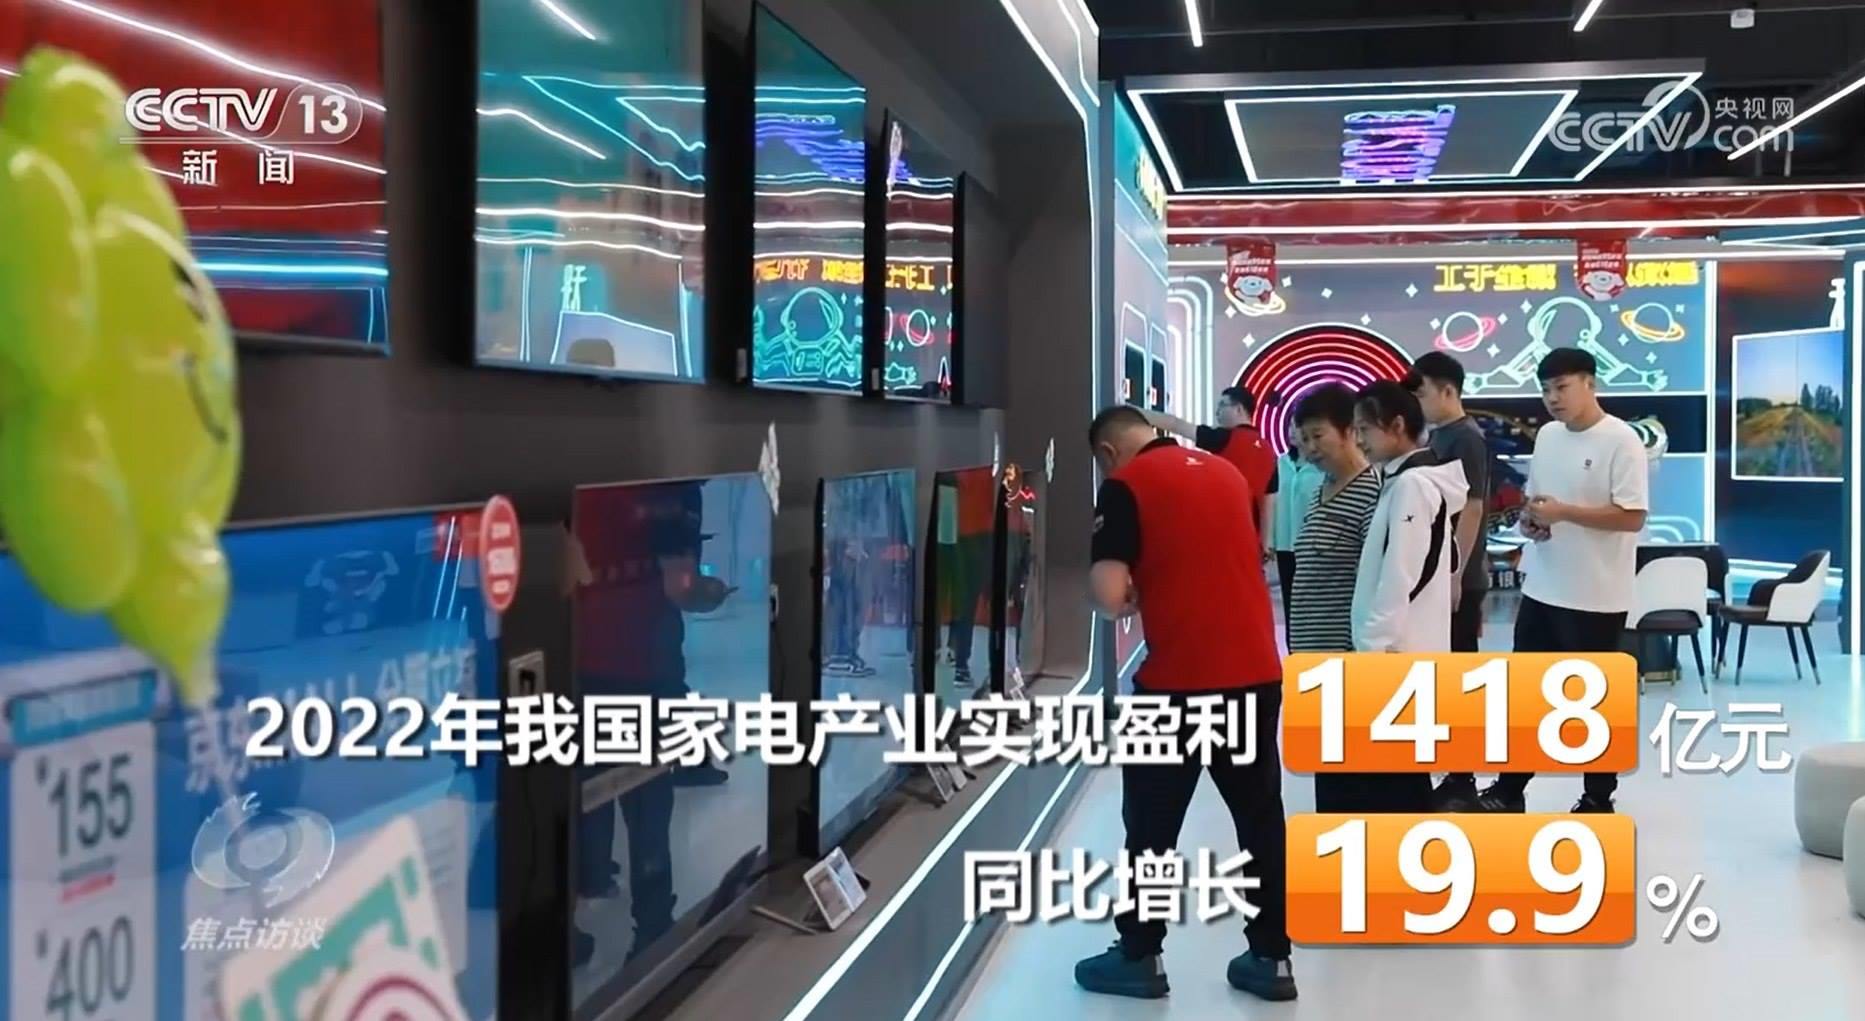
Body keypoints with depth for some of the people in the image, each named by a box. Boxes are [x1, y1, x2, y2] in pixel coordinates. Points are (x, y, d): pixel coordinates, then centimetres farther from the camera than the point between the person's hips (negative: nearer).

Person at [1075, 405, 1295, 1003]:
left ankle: (1139, 957, 17)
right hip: (1257, 672, 6)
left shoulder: (1126, 485, -6)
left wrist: (1135, 596, 6)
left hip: (1179, 680, -6)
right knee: (1261, 818, 12)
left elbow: (1108, 597, -14)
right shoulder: (1226, 472, 13)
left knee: (1152, 824, 8)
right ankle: (1271, 958, 17)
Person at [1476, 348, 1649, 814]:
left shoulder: (1621, 441, -14)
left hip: (1596, 596, -7)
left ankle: (1598, 799, 18)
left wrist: (1562, 512, -21)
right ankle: (1509, 788, 23)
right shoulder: (1546, 436, 9)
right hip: (1540, 589, 7)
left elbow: (1632, 516, -19)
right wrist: (1529, 519, -3)